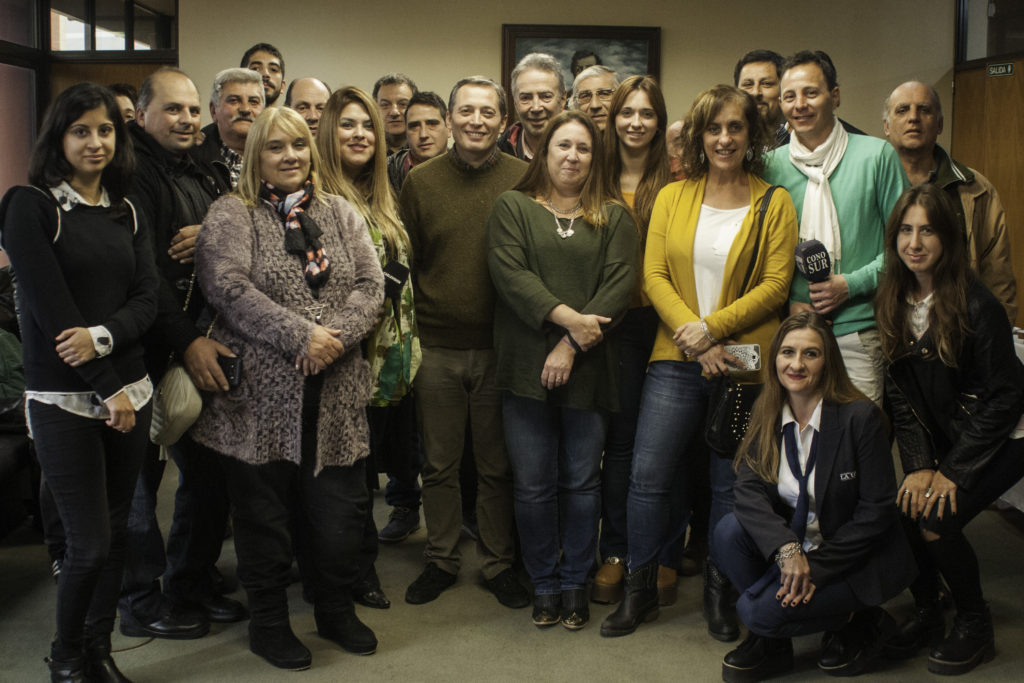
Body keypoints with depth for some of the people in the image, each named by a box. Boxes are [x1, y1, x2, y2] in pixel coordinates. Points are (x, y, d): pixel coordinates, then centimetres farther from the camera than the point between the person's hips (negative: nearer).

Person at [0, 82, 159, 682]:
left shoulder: (126, 213, 11)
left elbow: (147, 298, 3)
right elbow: (49, 308, -12)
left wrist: (103, 336, -18)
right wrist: (108, 390, -12)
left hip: (130, 391, 5)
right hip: (64, 400, -5)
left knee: (117, 530, 11)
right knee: (90, 541, -3)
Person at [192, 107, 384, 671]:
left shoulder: (340, 214, 14)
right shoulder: (231, 215, 1)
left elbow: (369, 285, 5)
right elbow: (228, 288, -13)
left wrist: (337, 334, -13)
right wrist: (300, 335, -19)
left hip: (334, 392, 4)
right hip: (262, 392, -3)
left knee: (339, 508, 9)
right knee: (264, 511, 7)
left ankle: (337, 611, 29)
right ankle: (268, 622, 24)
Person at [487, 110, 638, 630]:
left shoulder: (613, 218, 10)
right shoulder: (512, 208, 8)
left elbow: (620, 285, -2)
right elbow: (509, 273, -6)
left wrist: (571, 347, -12)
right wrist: (567, 317, -16)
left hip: (589, 369, 1)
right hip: (526, 367, -1)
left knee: (582, 481, 7)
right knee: (533, 485, 4)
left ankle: (575, 583, 22)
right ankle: (544, 583, 20)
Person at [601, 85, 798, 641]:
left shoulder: (774, 204, 3)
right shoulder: (672, 197, 9)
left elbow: (775, 285, -5)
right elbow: (653, 275, 1)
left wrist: (711, 328, -16)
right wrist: (690, 338, -13)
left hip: (744, 362, -1)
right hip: (676, 361, 2)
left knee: (730, 483, 9)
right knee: (648, 474, -1)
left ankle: (719, 593, 26)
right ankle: (640, 589, 16)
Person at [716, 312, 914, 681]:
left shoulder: (861, 416, -18)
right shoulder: (766, 415, -2)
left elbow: (875, 511, -17)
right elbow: (749, 490, -13)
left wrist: (816, 567, -21)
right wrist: (786, 548, -31)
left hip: (855, 557, -5)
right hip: (797, 545, 6)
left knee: (758, 609, -23)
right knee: (728, 530, -22)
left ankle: (858, 622, 3)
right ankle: (771, 639, -1)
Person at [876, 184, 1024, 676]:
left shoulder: (976, 305, -20)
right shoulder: (892, 303, -2)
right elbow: (899, 394, -1)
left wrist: (952, 471, -18)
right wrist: (919, 465, -12)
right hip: (941, 440, 6)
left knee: (937, 519, -21)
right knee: (905, 507, -14)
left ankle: (975, 624, 5)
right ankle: (926, 613, 11)